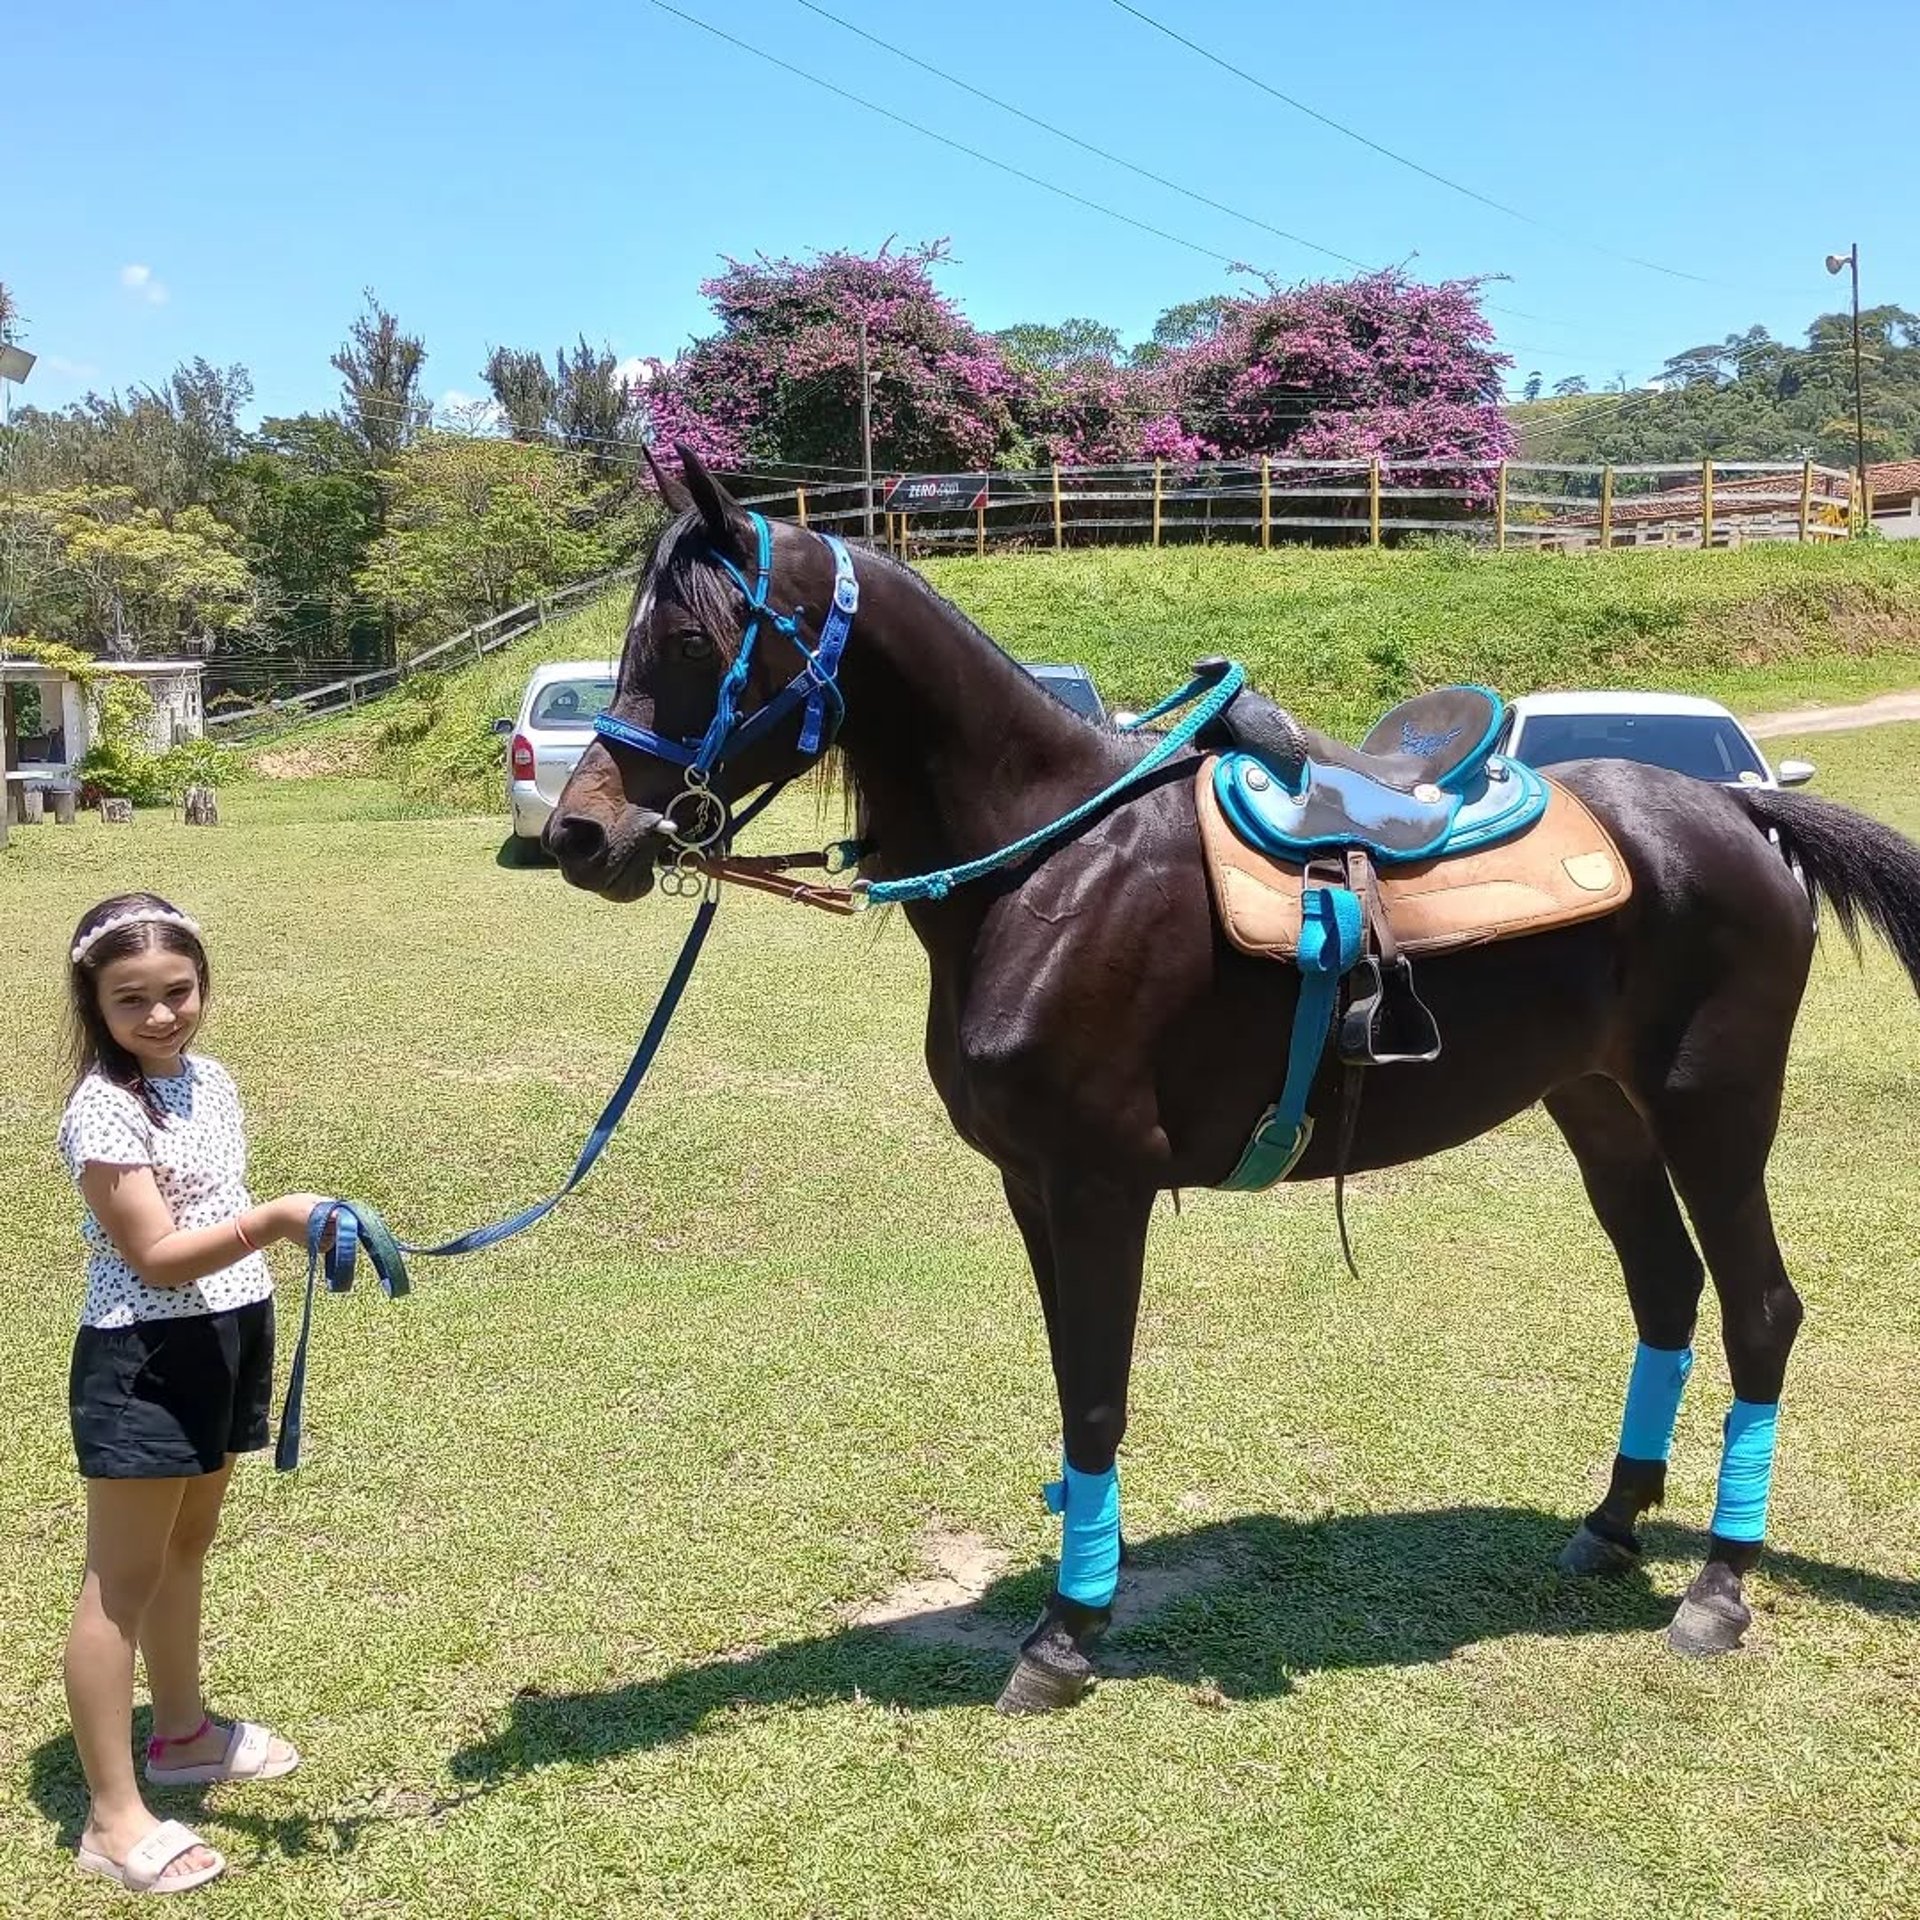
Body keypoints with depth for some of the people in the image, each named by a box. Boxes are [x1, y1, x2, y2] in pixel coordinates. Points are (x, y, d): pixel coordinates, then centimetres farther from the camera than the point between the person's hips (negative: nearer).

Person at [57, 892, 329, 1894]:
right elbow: (156, 1256, -24)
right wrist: (272, 1220, -38)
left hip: (224, 1341, 8)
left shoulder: (211, 1081, 6)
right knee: (123, 1582, 1)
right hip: (143, 1360, -8)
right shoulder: (103, 1112, -18)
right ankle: (114, 1817, 9)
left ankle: (183, 1730, 41)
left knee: (186, 1549, 23)